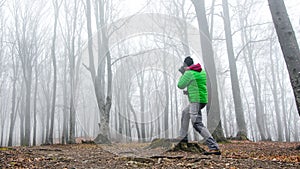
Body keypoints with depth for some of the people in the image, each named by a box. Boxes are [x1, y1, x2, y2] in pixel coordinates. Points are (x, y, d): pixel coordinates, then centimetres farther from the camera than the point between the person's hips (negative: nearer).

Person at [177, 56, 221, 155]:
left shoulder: (189, 73, -11)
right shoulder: (202, 72, 13)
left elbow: (180, 86, -1)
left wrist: (183, 74, 10)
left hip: (196, 101, -10)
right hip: (203, 99, 10)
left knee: (197, 124, -15)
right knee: (185, 113, 29)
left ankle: (214, 147, -25)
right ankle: (183, 137, 39)